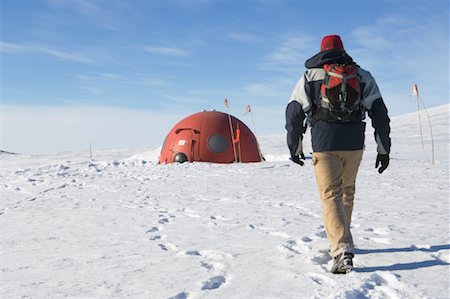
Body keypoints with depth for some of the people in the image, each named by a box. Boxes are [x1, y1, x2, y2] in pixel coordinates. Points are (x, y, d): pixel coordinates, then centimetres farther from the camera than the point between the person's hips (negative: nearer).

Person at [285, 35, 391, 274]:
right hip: (355, 145, 3)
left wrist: (295, 149, 11)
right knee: (347, 192, 19)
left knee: (331, 196, -3)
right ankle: (339, 243, 32)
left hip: (324, 145, -2)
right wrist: (384, 149, 12)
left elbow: (294, 113, 2)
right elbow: (379, 113, 7)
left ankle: (343, 252, -18)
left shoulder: (310, 76, 6)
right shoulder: (363, 76, 11)